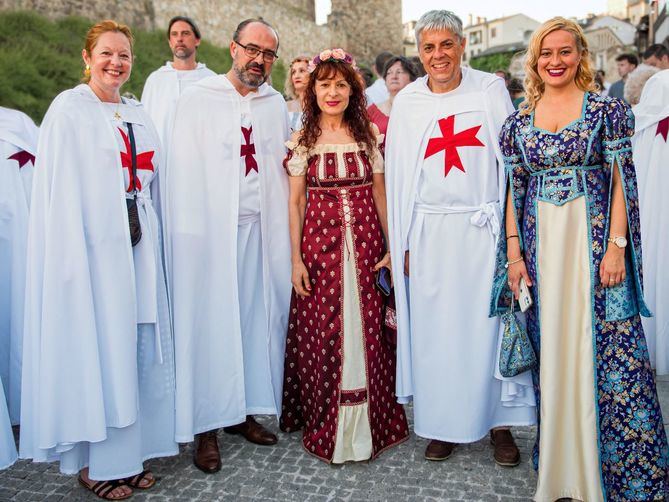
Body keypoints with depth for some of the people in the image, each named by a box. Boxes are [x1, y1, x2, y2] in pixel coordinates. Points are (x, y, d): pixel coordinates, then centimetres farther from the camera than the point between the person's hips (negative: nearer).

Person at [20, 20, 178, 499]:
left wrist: (149, 238, 9)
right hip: (94, 247, -6)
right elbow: (61, 191, -9)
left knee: (136, 347, 9)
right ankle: (95, 462, 15)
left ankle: (129, 451, 22)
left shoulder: (137, 114, 15)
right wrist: (73, 255, -15)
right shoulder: (68, 109, -3)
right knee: (96, 348, 0)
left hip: (138, 248, 6)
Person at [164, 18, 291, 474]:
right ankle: (207, 427, 10)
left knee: (256, 318, 7)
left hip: (262, 228, 4)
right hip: (211, 228, -4)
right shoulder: (198, 98, 1)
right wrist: (190, 231, -11)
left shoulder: (276, 104, 14)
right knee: (210, 322, -1)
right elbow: (184, 170, -4)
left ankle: (244, 410, 22)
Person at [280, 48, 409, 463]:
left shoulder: (369, 134, 7)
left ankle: (371, 423, 22)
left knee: (367, 330, 3)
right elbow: (295, 202, 3)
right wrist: (296, 257, -4)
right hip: (319, 243, -1)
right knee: (321, 334, 2)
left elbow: (381, 194, 8)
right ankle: (324, 426, 20)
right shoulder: (302, 140, 4)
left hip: (365, 242, 1)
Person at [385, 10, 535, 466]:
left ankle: (500, 421, 20)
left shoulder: (491, 90, 3)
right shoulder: (407, 102, 6)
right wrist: (404, 243, 5)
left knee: (490, 322, 4)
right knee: (435, 328, 5)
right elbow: (399, 176, 7)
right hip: (430, 231, 1)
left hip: (484, 228, -1)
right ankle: (442, 422, 20)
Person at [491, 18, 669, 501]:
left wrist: (617, 246, -12)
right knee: (550, 352, 9)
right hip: (541, 244, 3)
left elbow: (621, 182, -3)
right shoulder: (519, 121, 9)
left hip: (593, 239, -3)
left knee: (605, 349, -1)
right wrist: (514, 254, 1)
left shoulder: (606, 110, 1)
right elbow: (513, 190, 8)